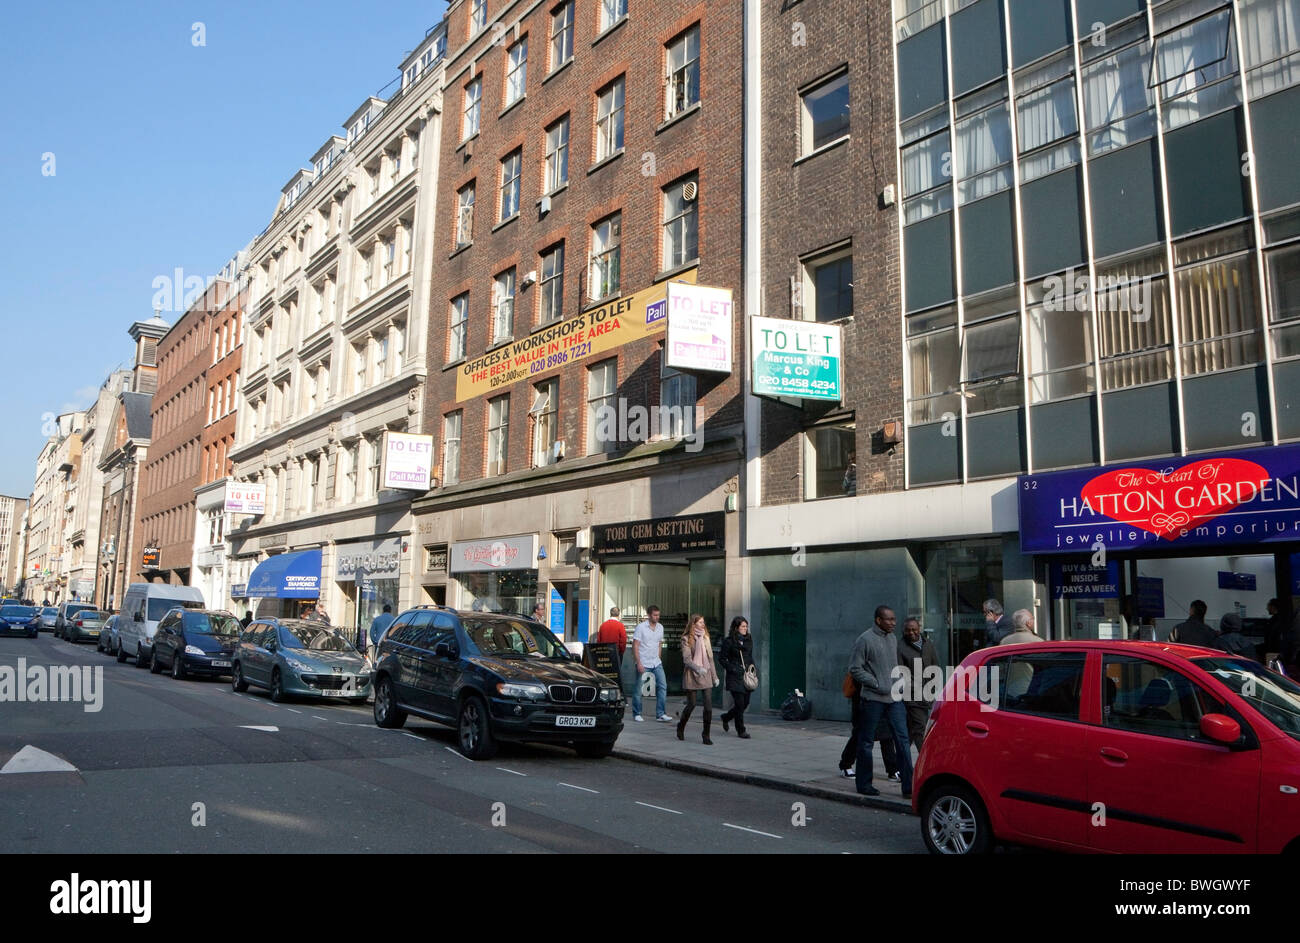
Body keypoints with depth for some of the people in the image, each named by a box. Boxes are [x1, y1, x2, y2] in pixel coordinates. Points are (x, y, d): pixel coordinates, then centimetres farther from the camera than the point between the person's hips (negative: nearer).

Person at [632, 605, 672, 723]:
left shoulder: (660, 627, 7)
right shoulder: (641, 627, -11)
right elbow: (635, 646, -13)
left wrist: (658, 658, 13)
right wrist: (639, 663, -18)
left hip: (656, 663, 5)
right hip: (643, 663, -5)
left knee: (662, 686, -3)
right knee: (638, 689, 2)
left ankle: (661, 714, 1)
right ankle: (636, 714, 18)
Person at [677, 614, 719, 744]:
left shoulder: (705, 637, 9)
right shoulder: (686, 638, -5)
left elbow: (710, 658, 14)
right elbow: (686, 659, -13)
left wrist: (715, 676, 14)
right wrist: (697, 668, -30)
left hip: (706, 675, 4)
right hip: (691, 675, -4)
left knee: (708, 706, -5)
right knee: (691, 705, 5)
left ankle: (706, 735, 4)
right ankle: (681, 726, 32)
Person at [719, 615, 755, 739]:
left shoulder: (749, 641, 11)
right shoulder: (729, 641, -6)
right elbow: (723, 660, -3)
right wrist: (734, 669, -13)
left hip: (747, 676, 6)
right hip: (735, 678, -6)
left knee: (745, 703, 8)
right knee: (740, 704, -7)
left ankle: (726, 717, 32)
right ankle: (741, 731, 6)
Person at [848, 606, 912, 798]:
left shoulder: (893, 639, 12)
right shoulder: (865, 640, -10)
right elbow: (855, 668, -11)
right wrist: (876, 684, -14)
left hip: (894, 698, 6)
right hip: (872, 699, -6)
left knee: (902, 739, 0)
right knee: (866, 742, 5)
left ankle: (908, 787, 3)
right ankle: (864, 784, 17)